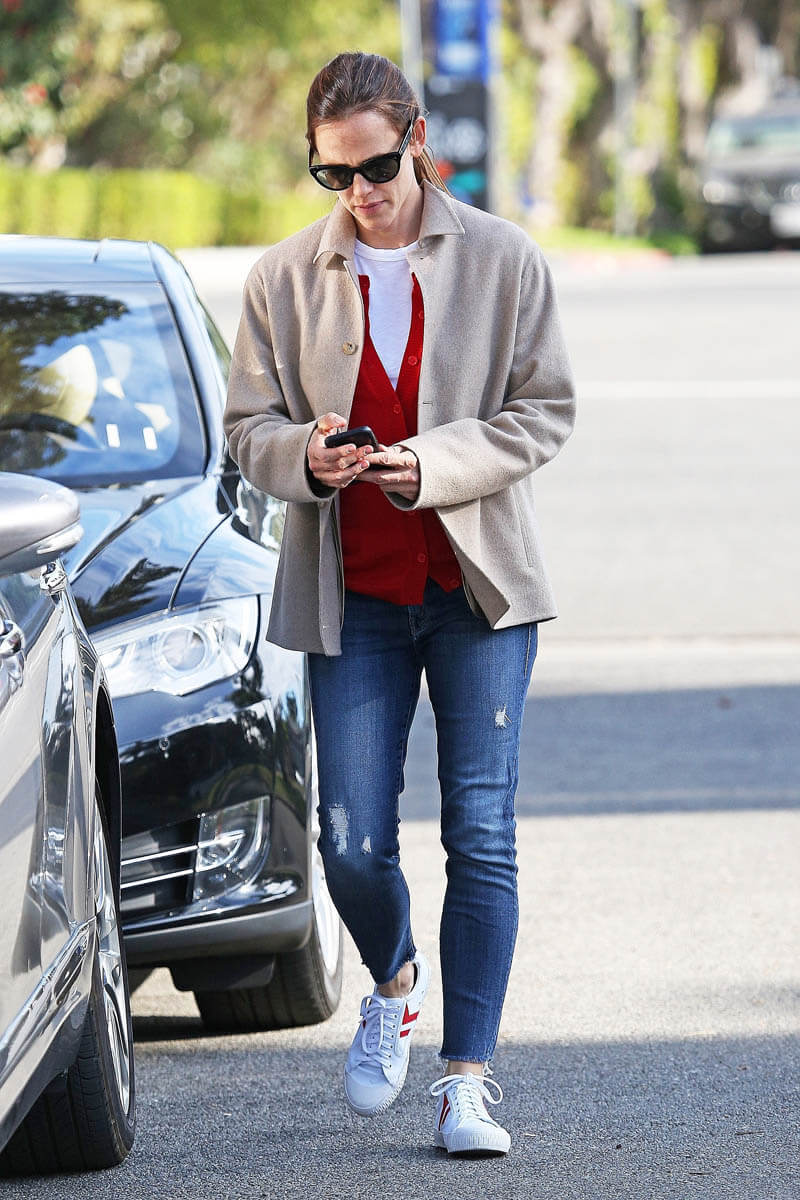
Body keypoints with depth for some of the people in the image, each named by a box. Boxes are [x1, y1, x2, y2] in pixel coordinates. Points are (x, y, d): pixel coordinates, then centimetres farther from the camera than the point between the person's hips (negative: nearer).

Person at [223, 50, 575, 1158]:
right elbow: (248, 425, 6)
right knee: (352, 842, -3)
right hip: (353, 593, 1)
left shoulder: (502, 260, -1)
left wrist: (437, 464, -16)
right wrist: (306, 457, -16)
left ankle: (468, 1077, -1)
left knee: (481, 834, -6)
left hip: (479, 582, -1)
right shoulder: (287, 277, 2)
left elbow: (545, 411, -1)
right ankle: (392, 983, 30)